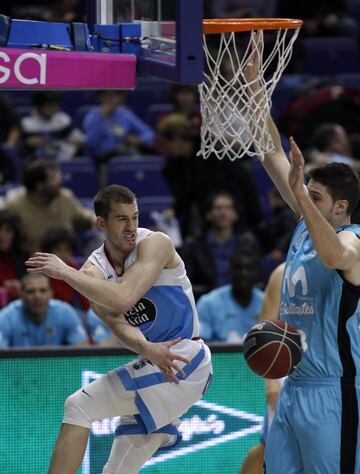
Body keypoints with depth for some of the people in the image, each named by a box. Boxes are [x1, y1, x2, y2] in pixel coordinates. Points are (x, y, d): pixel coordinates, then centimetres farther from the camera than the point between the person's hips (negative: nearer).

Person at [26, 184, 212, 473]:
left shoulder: (155, 244, -12)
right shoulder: (94, 271, 2)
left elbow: (123, 298, -28)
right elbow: (116, 321, -14)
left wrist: (66, 272, -22)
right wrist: (147, 349, -35)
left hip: (184, 361, -7)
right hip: (152, 362, 7)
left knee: (79, 407, -16)